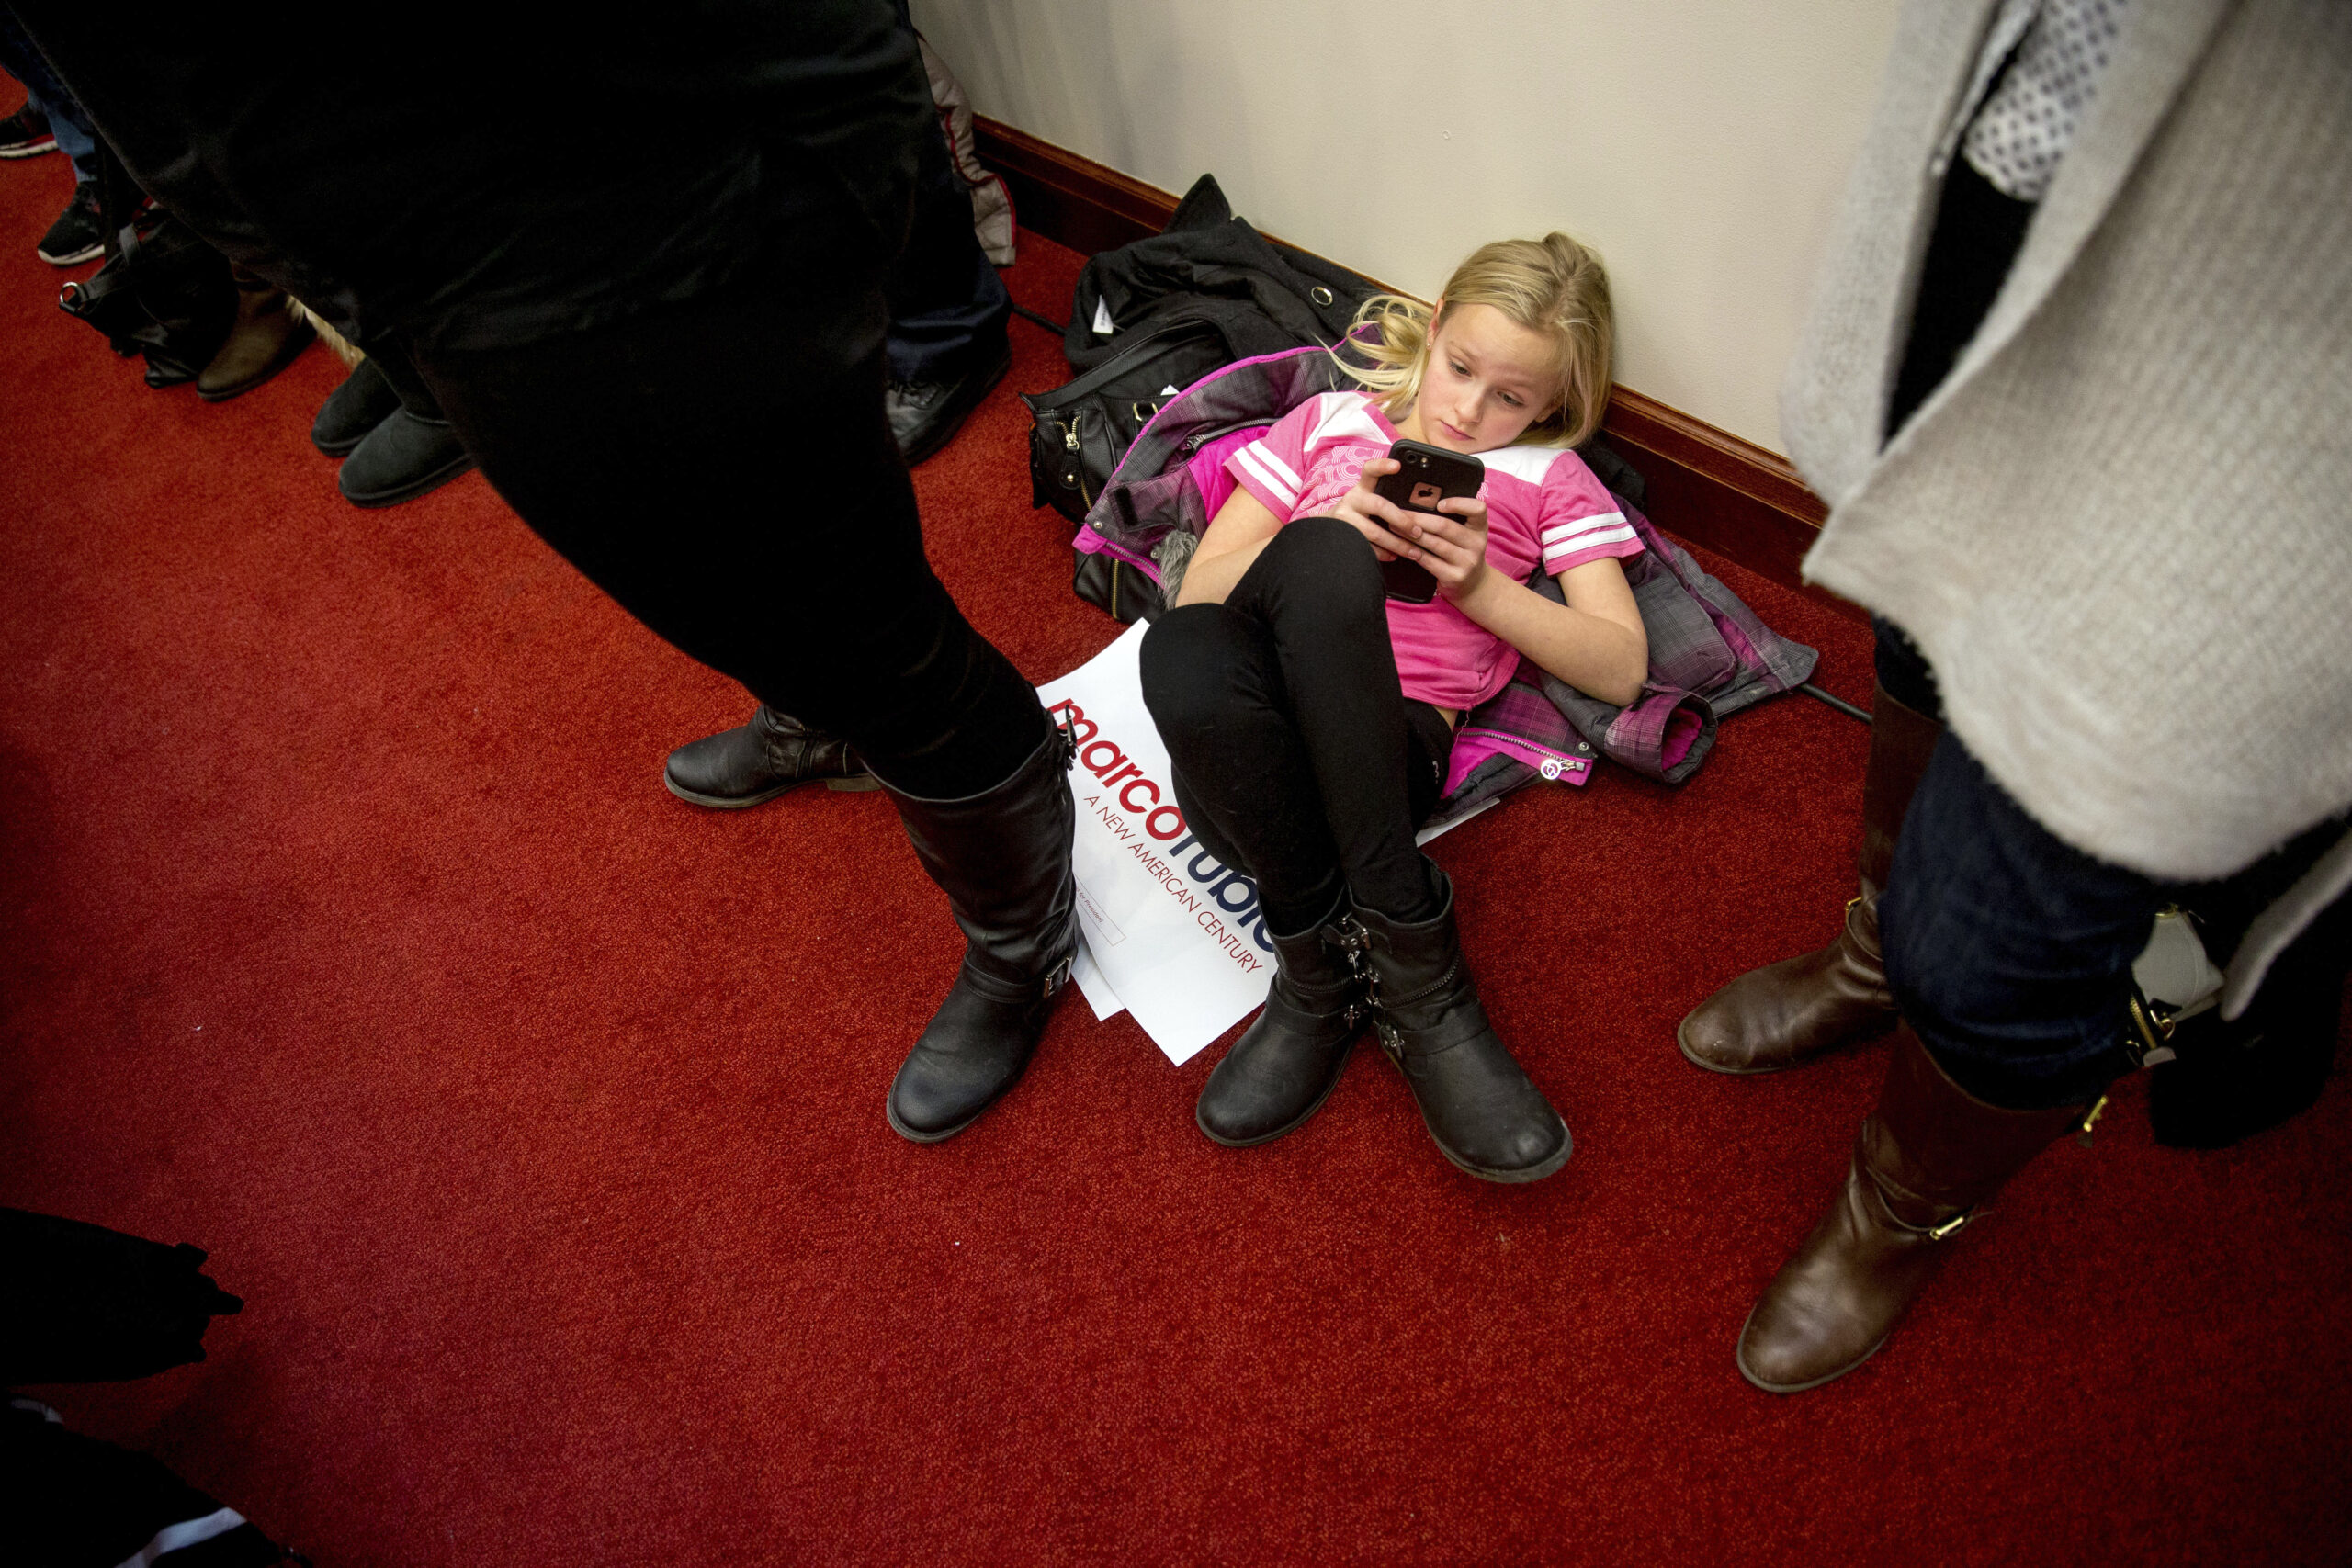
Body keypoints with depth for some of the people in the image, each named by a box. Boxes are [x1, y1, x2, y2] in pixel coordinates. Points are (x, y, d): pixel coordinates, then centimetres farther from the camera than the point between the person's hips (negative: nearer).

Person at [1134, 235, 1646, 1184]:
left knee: (1312, 559, -34)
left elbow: (1620, 670, 12)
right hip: (1243, 749, 2)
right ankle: (1411, 970, -24)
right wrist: (1328, 534, -3)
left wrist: (1479, 584, -1)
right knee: (1185, 649, -37)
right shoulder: (1329, 421, 25)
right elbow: (1199, 589, 16)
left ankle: (1330, 975, -29)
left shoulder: (1551, 479, 23)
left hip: (1387, 746, -2)